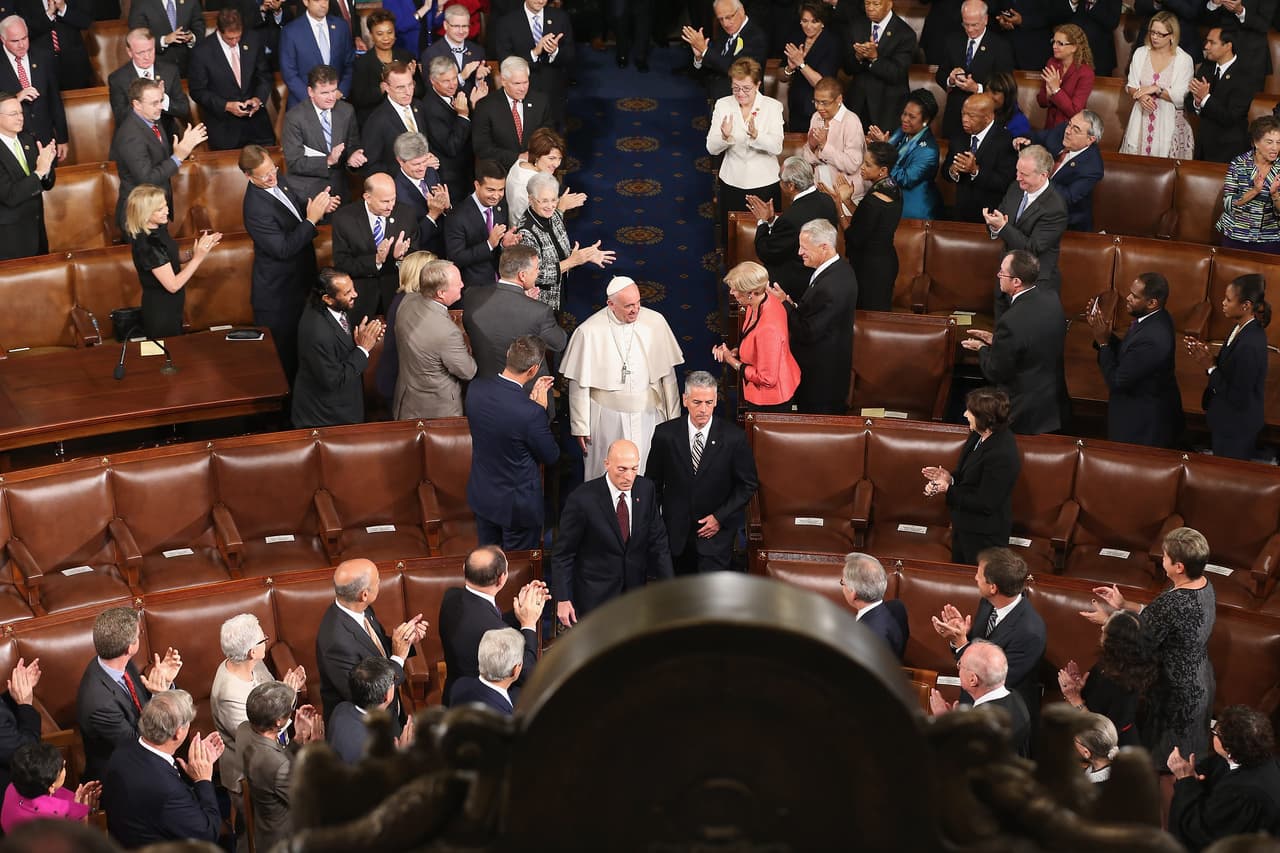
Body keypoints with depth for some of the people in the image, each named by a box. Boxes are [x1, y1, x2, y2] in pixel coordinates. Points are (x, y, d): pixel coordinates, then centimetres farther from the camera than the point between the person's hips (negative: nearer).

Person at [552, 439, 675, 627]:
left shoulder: (646, 489, -5)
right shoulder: (582, 499, -19)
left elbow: (657, 540, 4)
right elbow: (563, 553, -11)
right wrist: (562, 599, -12)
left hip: (635, 589, 4)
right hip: (594, 596, -4)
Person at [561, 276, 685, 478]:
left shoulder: (656, 322, -4)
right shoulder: (589, 332, -10)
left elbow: (668, 374, 3)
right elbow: (579, 385, -3)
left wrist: (673, 418, 6)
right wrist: (580, 427, -1)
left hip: (648, 416, 2)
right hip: (607, 419, -2)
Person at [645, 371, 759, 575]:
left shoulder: (733, 437, -10)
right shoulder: (665, 434, -5)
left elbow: (749, 484, -2)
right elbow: (653, 481, 7)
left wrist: (720, 518, -9)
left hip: (716, 530, -2)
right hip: (675, 532, 2)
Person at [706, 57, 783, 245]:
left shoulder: (773, 107, -5)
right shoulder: (723, 105, 1)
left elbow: (777, 147, -17)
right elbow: (711, 148, -6)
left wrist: (756, 134, -36)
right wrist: (724, 137, -28)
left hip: (764, 184, -2)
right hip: (731, 183, 2)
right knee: (730, 237, 9)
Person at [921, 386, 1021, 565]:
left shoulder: (1002, 455, -32)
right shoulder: (979, 436, -4)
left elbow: (986, 503, -27)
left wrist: (948, 490, -21)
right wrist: (950, 478, -8)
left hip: (984, 537, -9)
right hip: (964, 525, 9)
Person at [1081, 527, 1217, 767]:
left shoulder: (1173, 602, -34)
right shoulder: (1204, 585, -6)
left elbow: (1141, 642, -21)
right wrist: (1123, 606, 9)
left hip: (1175, 692, -9)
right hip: (1201, 683, 9)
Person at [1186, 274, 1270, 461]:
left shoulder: (1250, 345, -32)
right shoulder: (1244, 328, -4)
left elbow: (1237, 398, -26)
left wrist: (1209, 367, -22)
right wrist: (1206, 358, -8)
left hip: (1236, 431, -8)